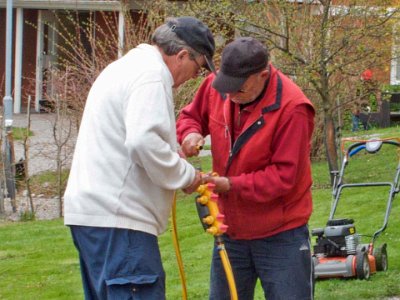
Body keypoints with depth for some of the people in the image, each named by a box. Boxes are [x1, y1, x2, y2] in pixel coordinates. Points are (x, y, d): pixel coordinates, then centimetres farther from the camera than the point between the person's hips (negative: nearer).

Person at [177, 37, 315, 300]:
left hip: (280, 237, -6)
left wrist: (231, 186, -26)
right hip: (230, 233, 6)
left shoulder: (292, 108, -22)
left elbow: (284, 176, -22)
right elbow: (190, 116, 15)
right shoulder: (216, 87, -4)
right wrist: (190, 133, -9)